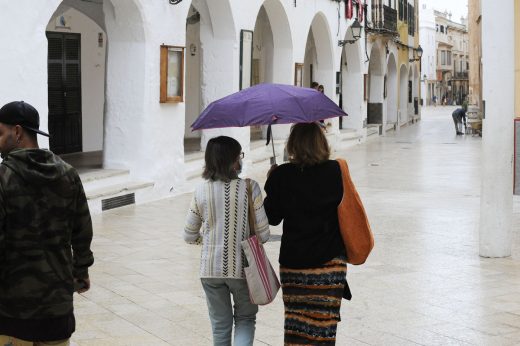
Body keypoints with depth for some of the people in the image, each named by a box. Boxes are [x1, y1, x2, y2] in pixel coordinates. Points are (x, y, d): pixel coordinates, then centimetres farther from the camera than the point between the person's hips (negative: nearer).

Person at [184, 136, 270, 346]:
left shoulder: (201, 191, -5)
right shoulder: (249, 188, -13)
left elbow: (190, 236, 3)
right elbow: (263, 234, -11)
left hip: (211, 269, 2)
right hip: (242, 267, -2)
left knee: (220, 326, 17)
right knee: (245, 319, 18)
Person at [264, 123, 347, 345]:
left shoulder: (282, 176, -9)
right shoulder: (336, 172, -7)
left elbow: (272, 217, -1)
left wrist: (272, 183, 12)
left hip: (293, 261, 0)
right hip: (330, 260, 0)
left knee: (295, 318, 11)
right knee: (323, 321, 6)